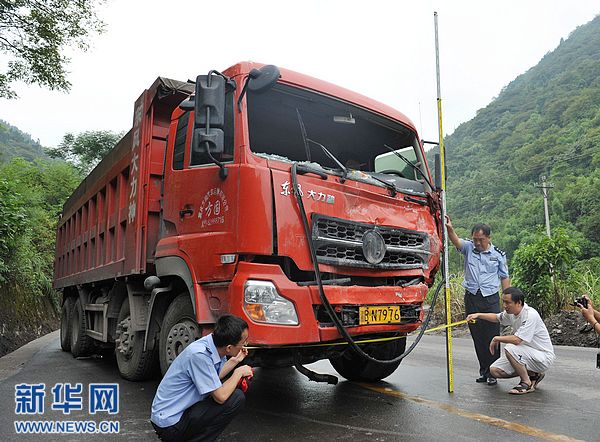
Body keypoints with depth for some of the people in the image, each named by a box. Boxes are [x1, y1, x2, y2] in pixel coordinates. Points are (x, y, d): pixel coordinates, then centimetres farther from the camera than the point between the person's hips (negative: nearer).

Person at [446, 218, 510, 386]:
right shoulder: (468, 247, 3)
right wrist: (449, 229, -39)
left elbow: (504, 277, 8)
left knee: (492, 337, -1)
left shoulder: (498, 254, 2)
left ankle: (492, 373, 10)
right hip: (471, 298, 2)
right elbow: (456, 241, -18)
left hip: (491, 299, -2)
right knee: (477, 337, 9)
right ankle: (483, 371, 22)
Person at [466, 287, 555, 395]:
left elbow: (517, 340, -33)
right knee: (495, 370, -2)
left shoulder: (530, 315, -27)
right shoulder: (511, 312, -1)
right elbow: (497, 317, 22)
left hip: (544, 357, -8)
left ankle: (527, 383, -11)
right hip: (526, 355, 8)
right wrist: (478, 315, 7)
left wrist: (496, 339, -16)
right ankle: (533, 375, 14)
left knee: (510, 349, -33)